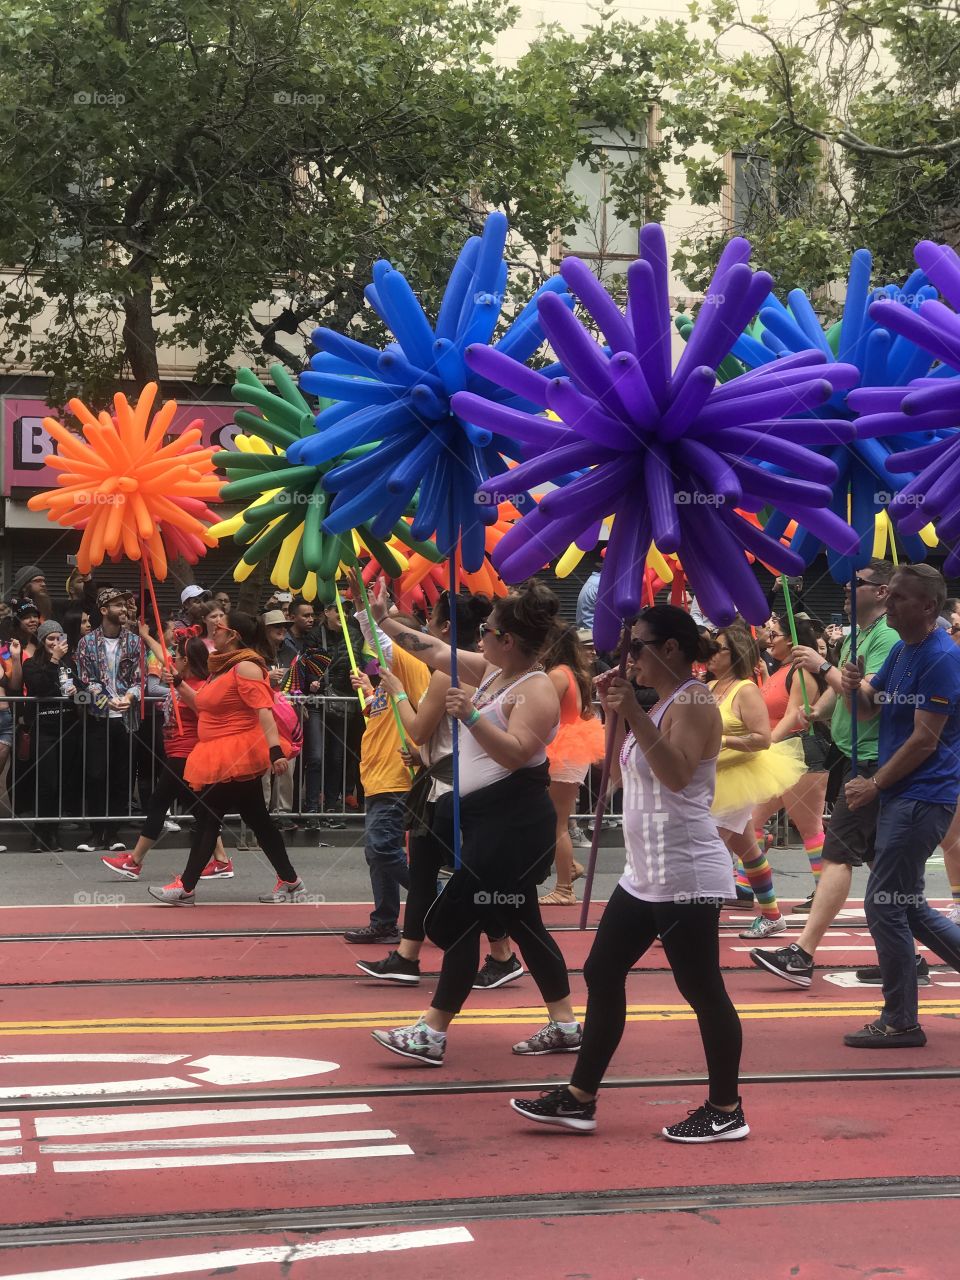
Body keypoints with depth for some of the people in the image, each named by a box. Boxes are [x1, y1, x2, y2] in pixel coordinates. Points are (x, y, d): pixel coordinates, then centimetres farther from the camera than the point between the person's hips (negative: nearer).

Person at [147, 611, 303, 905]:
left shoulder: (245, 667, -15)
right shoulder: (223, 667, 16)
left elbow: (264, 711, -24)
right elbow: (202, 705, 24)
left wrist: (275, 750, -32)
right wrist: (179, 684, 15)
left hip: (236, 758, -10)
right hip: (221, 757, 10)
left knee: (207, 817, -5)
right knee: (257, 819, 12)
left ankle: (186, 887, 1)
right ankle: (289, 881, 17)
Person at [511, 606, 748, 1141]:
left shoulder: (693, 701, -12)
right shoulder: (661, 703, 16)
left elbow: (677, 774, -26)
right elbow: (622, 773, 20)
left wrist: (634, 715, -28)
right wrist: (617, 712, 11)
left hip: (685, 876, -10)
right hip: (645, 875, 10)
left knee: (702, 990, -3)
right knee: (602, 974, 11)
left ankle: (726, 1112, 8)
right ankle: (580, 1100, 18)